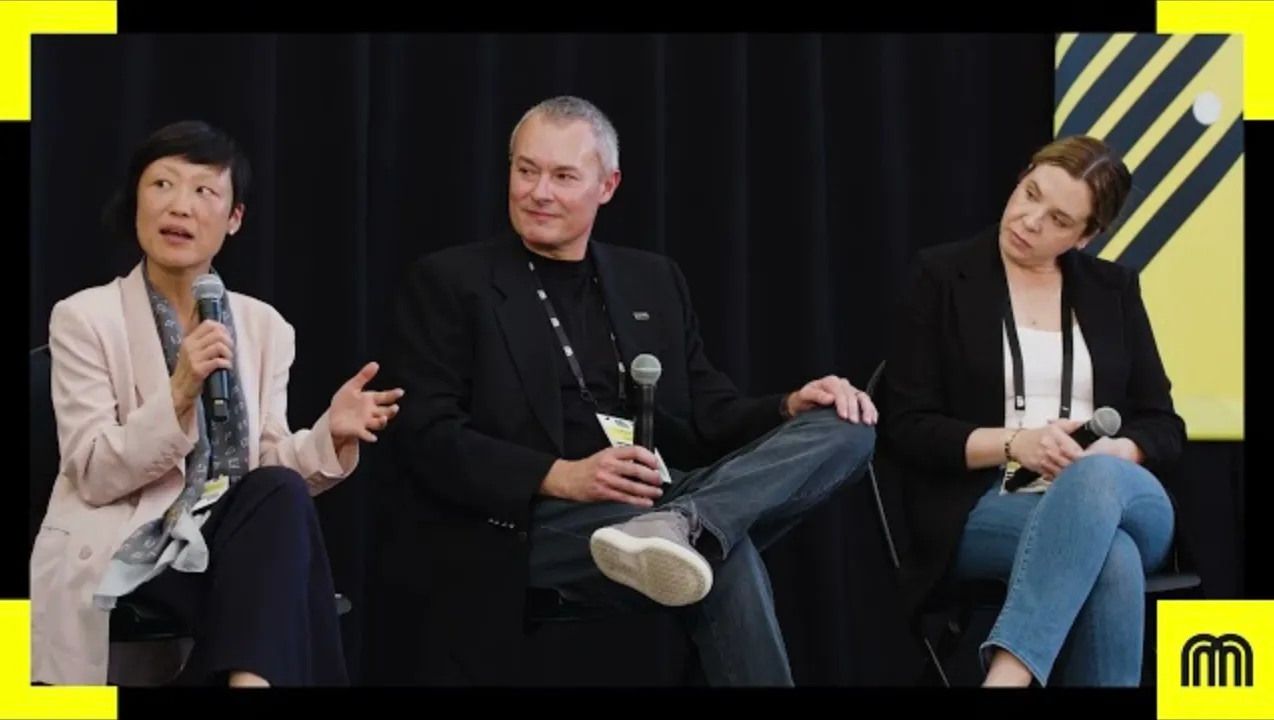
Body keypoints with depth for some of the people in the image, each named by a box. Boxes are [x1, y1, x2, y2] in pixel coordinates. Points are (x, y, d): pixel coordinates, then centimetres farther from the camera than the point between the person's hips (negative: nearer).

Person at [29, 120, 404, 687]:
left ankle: (253, 674, -32)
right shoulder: (86, 318, -2)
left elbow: (273, 472, 7)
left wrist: (330, 435, -14)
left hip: (228, 548, 5)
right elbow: (94, 476, -10)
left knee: (282, 495, -29)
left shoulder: (264, 327, 10)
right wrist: (178, 394, -24)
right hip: (120, 560, -5)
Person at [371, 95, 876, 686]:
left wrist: (792, 407, -6)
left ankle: (681, 527, -42)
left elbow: (709, 416, 17)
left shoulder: (654, 281, 20)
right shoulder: (450, 282, 5)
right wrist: (561, 477, -21)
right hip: (529, 525, -7)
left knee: (844, 429, -21)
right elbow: (422, 436, -6)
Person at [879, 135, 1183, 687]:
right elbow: (906, 428, -1)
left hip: (1115, 490, 3)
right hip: (986, 508, -3)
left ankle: (1006, 676, -51)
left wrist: (1110, 455, -11)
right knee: (1112, 555, -38)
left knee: (1097, 479, -39)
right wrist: (1014, 444, -16)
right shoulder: (942, 277, 4)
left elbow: (1163, 427, 12)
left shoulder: (1113, 289, 14)